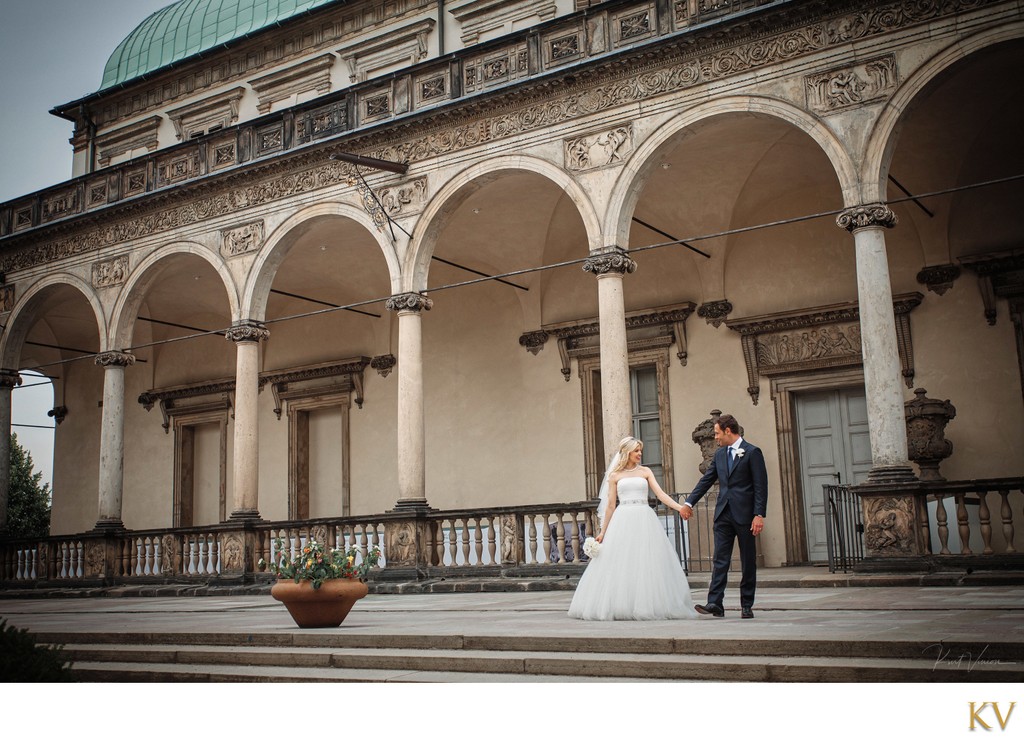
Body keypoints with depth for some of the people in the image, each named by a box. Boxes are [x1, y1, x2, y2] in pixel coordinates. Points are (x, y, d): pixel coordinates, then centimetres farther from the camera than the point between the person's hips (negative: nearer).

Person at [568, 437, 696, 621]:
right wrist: (603, 531, 7)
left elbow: (661, 494, 2)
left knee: (647, 563, -3)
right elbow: (610, 505, 10)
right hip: (623, 521, -1)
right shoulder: (615, 475, 9)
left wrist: (680, 507, -12)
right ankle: (620, 606, 3)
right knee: (619, 565, -4)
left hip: (644, 520, 1)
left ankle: (647, 605, 3)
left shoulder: (645, 472, 12)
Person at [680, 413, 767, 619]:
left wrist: (759, 515, -15)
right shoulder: (719, 454, 13)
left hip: (744, 514, -5)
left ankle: (747, 605, 11)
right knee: (720, 559, -2)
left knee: (748, 562, 4)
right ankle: (715, 604, -7)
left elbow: (761, 486, -8)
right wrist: (689, 502, 8)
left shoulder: (752, 452, -5)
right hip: (724, 514, 5)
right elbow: (706, 480, 16)